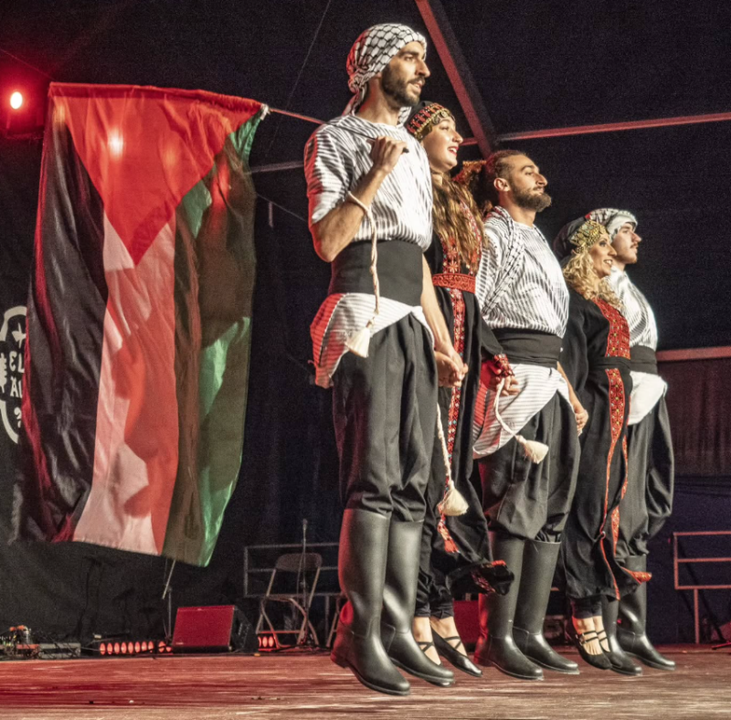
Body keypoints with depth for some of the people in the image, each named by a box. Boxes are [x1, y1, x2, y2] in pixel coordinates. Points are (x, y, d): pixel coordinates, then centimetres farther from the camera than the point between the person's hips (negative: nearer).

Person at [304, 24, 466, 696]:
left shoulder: (414, 151, 24)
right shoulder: (335, 140, 3)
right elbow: (327, 242, -9)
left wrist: (444, 344, 18)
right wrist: (375, 176, -11)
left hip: (413, 325, 8)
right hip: (366, 318, -7)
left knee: (411, 485, 2)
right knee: (374, 481, -15)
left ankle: (398, 630, 3)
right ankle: (362, 635, -13)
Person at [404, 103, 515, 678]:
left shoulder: (460, 203, 24)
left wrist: (493, 351, 17)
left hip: (460, 341, 8)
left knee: (452, 466, 5)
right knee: (427, 469, -12)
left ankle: (444, 619, 6)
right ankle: (421, 624, -12)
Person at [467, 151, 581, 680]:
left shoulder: (540, 243, 28)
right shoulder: (492, 231, 2)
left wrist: (570, 391, 19)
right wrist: (497, 370, -17)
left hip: (551, 384, 9)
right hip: (514, 379, -9)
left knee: (551, 511, 4)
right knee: (516, 507, -13)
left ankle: (530, 632, 5)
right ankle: (497, 638, -13)